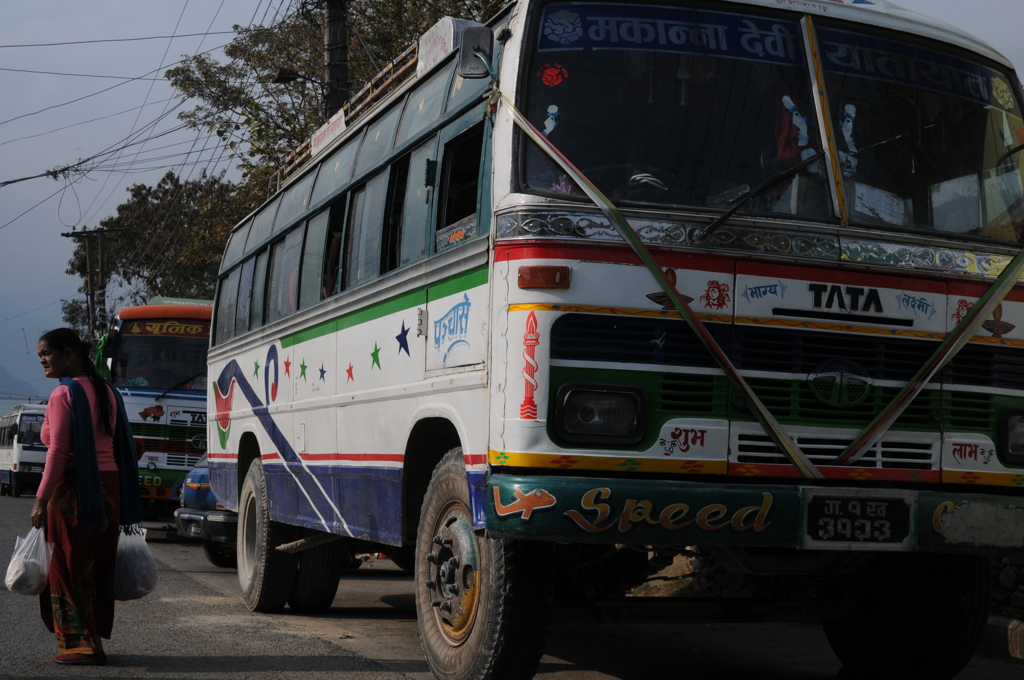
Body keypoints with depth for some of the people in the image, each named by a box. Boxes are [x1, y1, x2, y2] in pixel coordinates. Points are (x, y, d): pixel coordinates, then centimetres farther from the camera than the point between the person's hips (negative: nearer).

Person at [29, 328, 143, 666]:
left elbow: (58, 451, -18)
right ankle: (94, 636, 20)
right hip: (109, 486, 8)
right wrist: (124, 504, 18)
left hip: (74, 488, -8)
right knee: (98, 565, 13)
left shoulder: (63, 394, -10)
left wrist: (41, 498, -18)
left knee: (69, 565, 0)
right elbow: (119, 446, 15)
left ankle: (80, 645, 1)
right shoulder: (106, 392, 14)